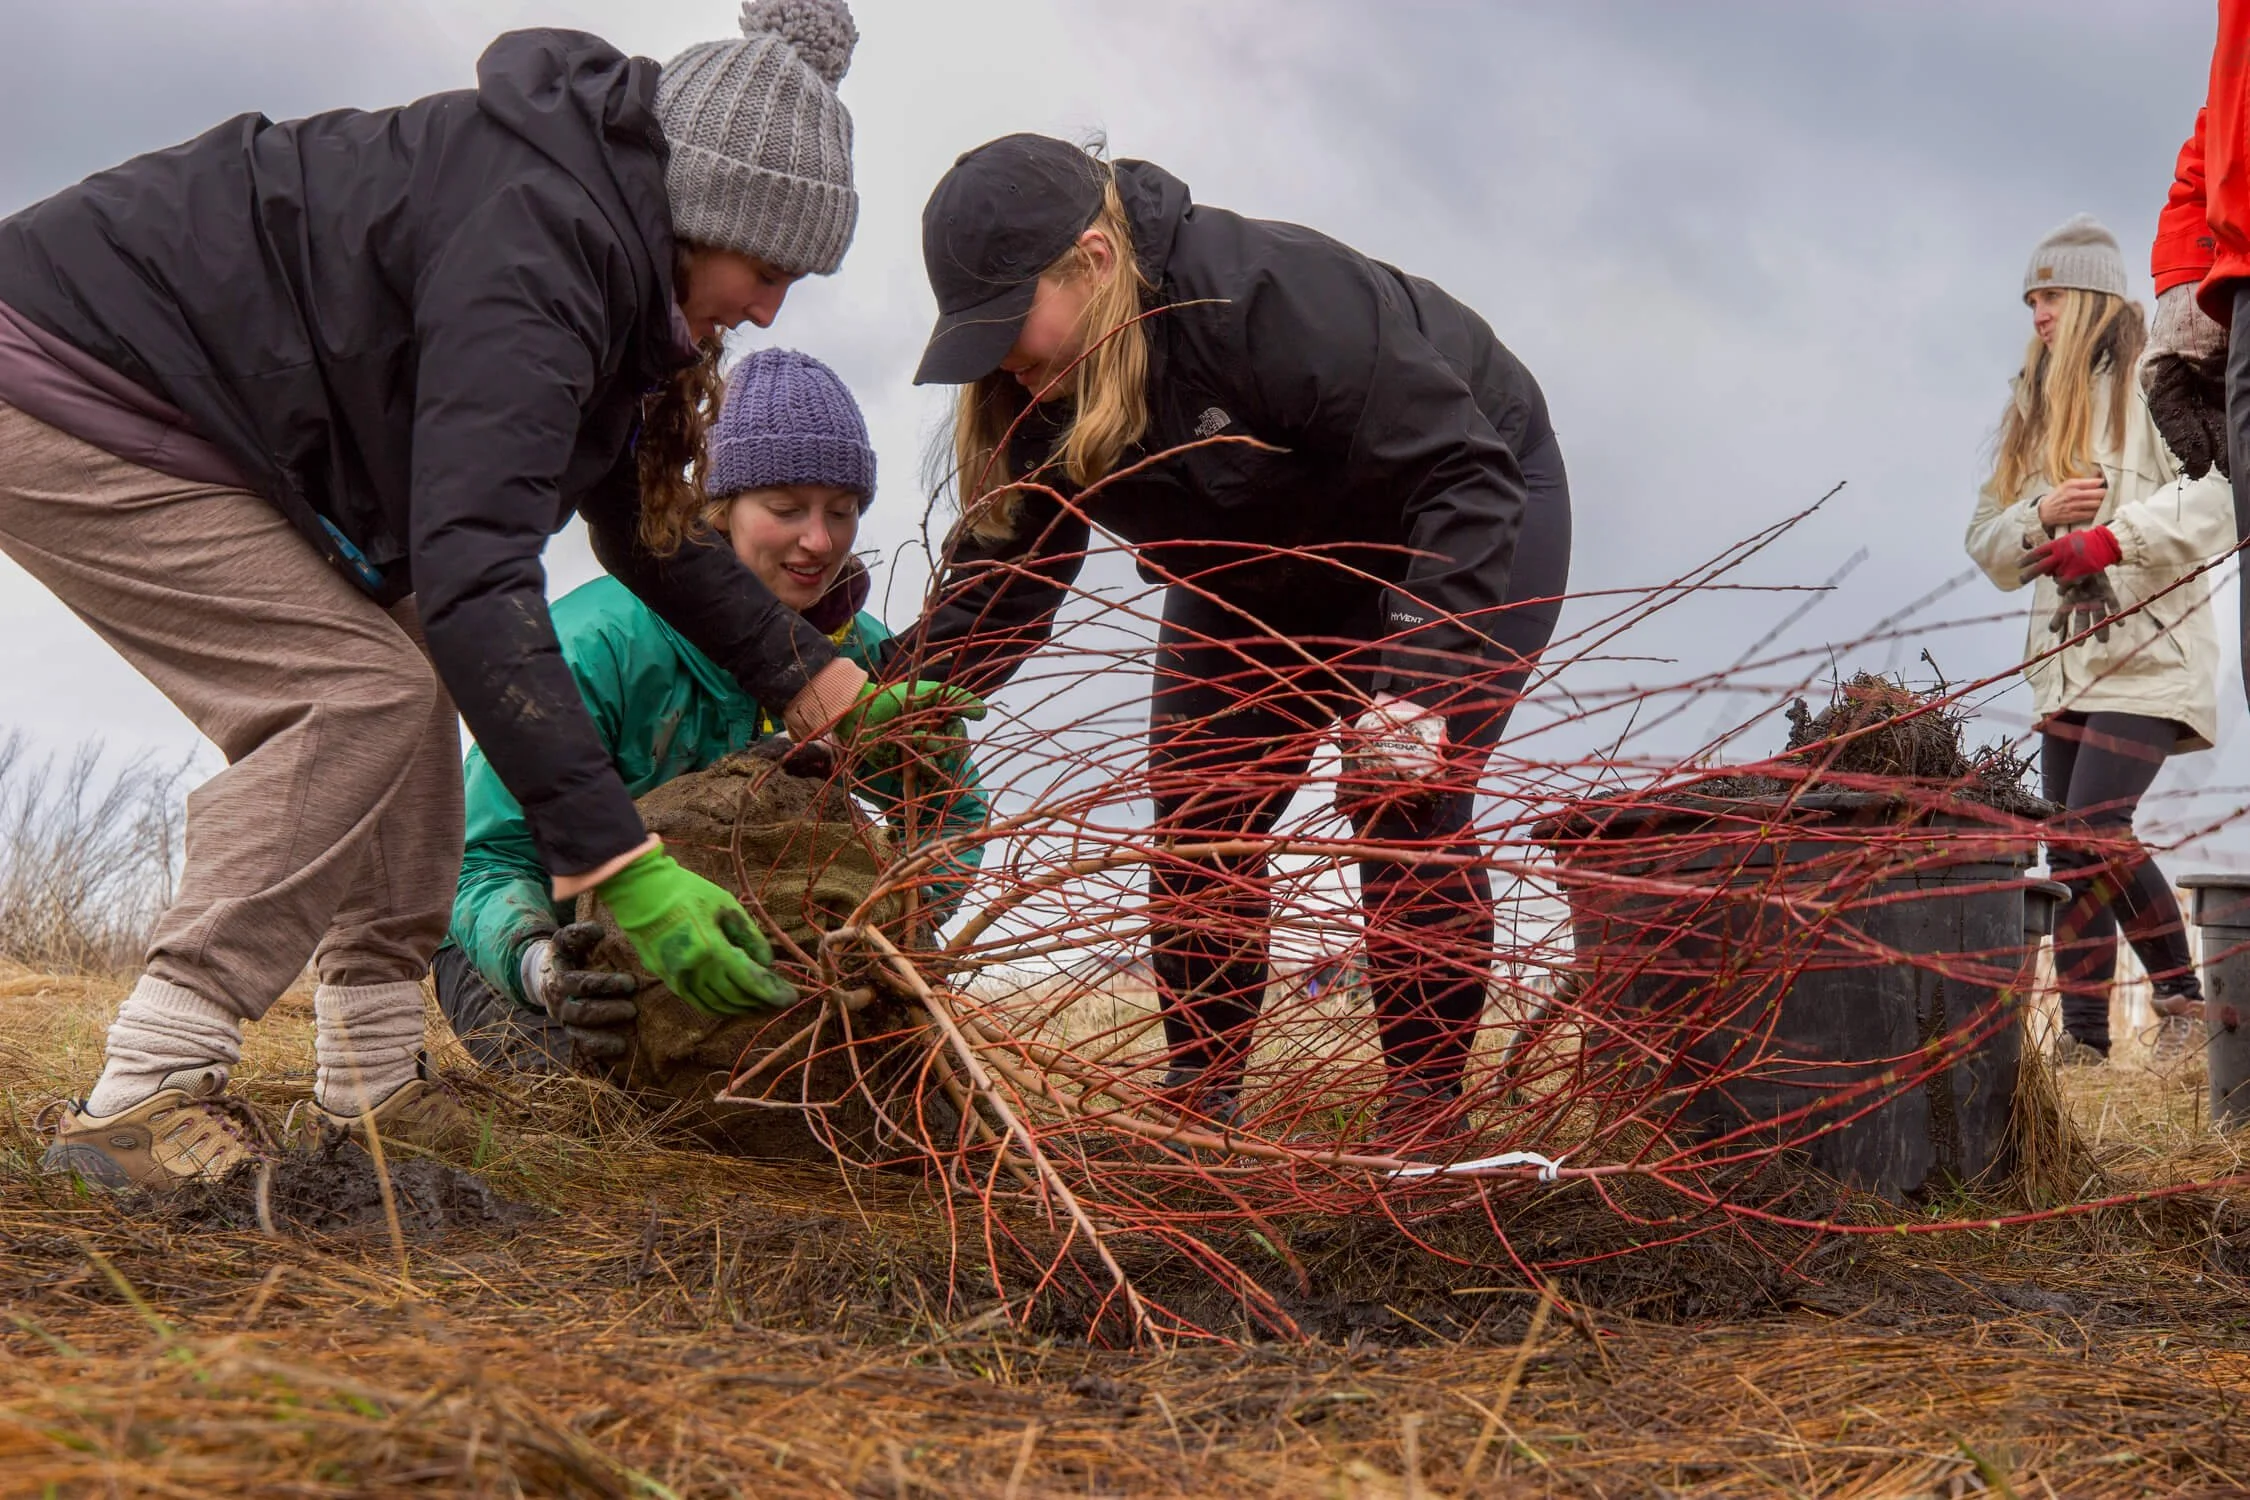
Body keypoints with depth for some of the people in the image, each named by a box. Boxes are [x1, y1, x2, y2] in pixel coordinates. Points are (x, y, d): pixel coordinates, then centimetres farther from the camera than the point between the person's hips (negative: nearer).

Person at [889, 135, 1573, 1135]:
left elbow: (1463, 473, -38)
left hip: (1471, 522, -7)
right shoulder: (1034, 391, -17)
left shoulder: (1271, 296, -40)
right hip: (1266, 580, 7)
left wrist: (1421, 682, -46)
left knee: (1409, 804, -19)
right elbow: (998, 580, -13)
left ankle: (1426, 1109, -9)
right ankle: (1197, 1099, 9)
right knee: (1197, 810, -2)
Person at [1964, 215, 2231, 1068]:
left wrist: (2113, 538, -24)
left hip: (2148, 651, -7)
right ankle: (2082, 1043, 3)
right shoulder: (2032, 413, 21)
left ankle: (2181, 997, -6)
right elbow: (1987, 543, 17)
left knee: (2095, 827, -19)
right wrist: (2041, 515, -3)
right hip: (2066, 659, 7)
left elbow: (2215, 489, -17)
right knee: (2071, 853, 2)